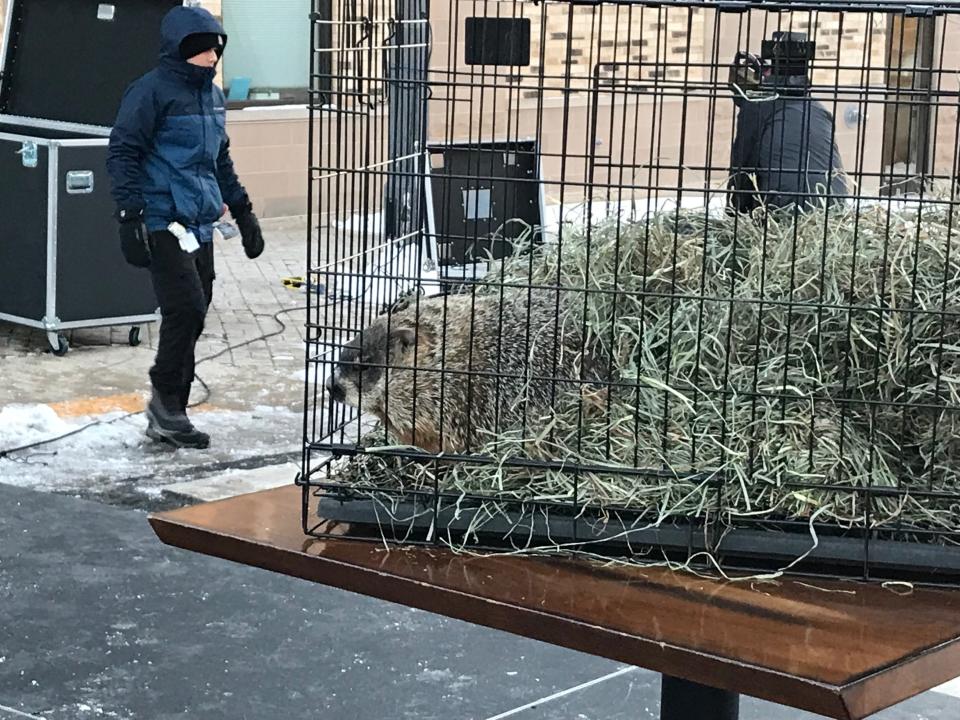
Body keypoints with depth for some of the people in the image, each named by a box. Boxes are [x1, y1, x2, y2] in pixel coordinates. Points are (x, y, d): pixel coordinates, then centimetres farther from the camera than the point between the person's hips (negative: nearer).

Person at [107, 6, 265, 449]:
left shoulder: (212, 95, 16)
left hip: (200, 225, 8)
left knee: (191, 320, 7)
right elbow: (122, 154, -11)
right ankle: (166, 399, 2)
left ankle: (167, 418, 15)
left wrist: (242, 211, 28)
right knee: (186, 311, -15)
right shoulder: (151, 91, -9)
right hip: (163, 224, -8)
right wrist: (130, 216, -18)